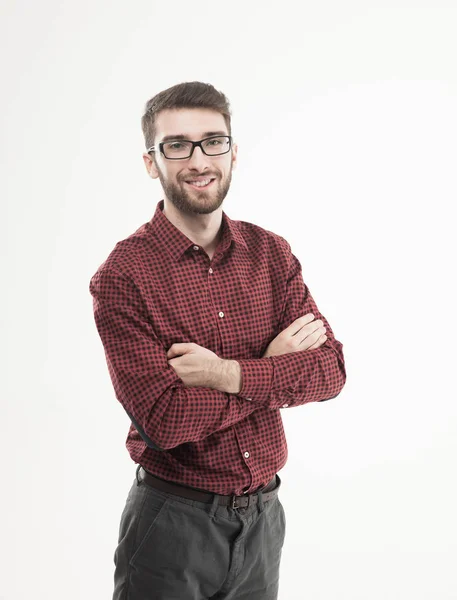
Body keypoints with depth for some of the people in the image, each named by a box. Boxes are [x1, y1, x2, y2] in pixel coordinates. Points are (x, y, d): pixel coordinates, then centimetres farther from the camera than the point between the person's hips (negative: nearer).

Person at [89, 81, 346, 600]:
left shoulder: (271, 253, 0)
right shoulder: (123, 275, -15)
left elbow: (329, 371, -8)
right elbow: (163, 419, -22)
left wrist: (230, 374, -22)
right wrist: (273, 365, -14)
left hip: (263, 516, 4)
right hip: (173, 523, -4)